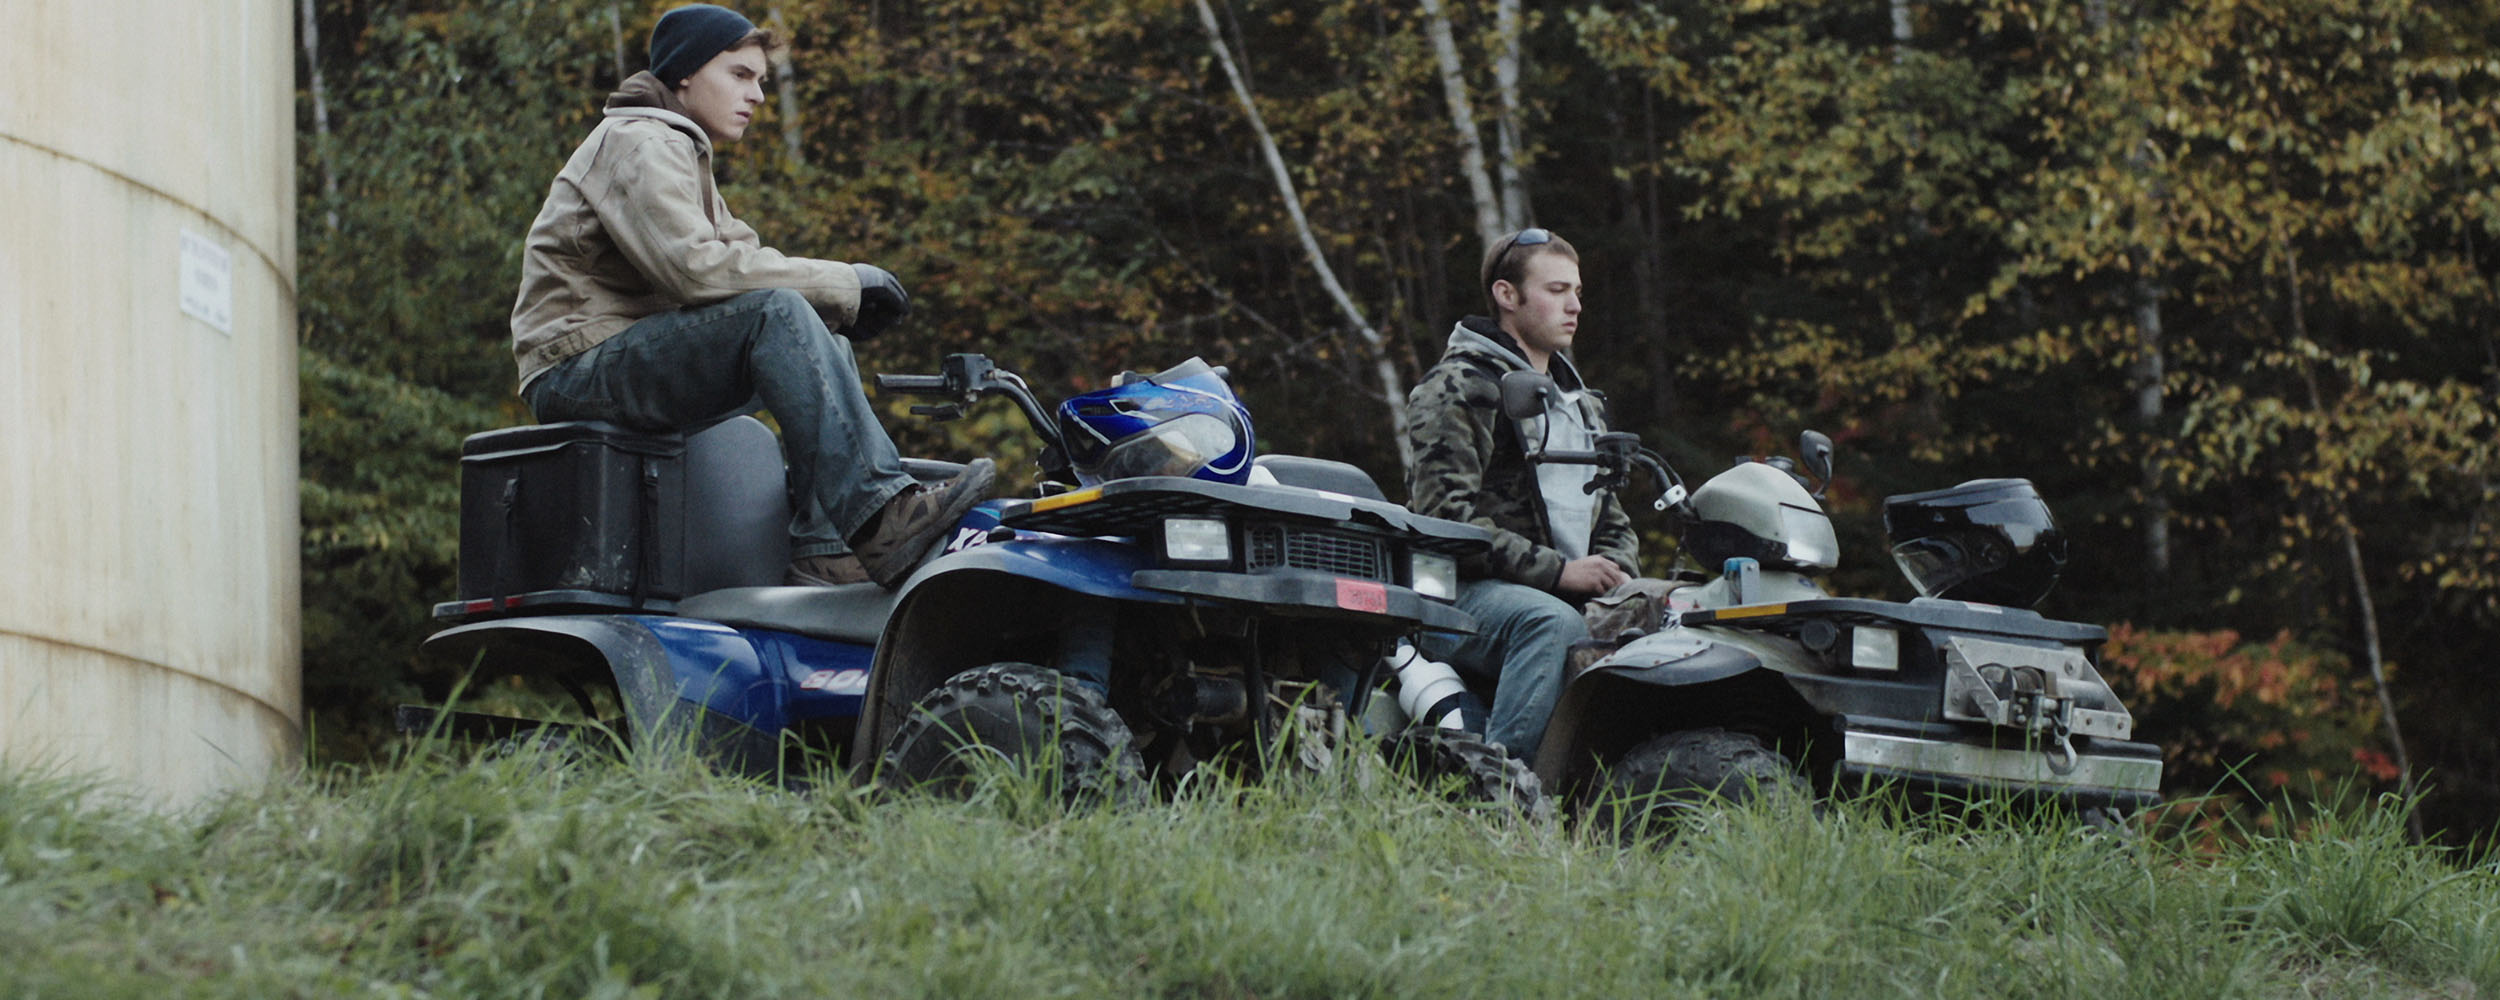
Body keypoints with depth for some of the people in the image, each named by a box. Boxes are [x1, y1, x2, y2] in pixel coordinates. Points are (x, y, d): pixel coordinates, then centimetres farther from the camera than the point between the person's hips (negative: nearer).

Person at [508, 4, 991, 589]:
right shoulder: (639, 146, -9)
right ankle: (879, 518, -37)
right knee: (777, 314, -27)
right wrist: (844, 284, -18)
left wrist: (841, 306, -4)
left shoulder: (680, 152, 25)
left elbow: (738, 257, 15)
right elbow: (694, 267, -23)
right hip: (579, 370, -11)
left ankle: (818, 547, -6)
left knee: (827, 345, 10)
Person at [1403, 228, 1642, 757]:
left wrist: (1619, 578, 4)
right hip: (1466, 595, -7)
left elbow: (1609, 518, 29)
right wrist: (1556, 571, -17)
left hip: (1571, 594, 7)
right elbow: (1445, 515, -13)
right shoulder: (1459, 387, -1)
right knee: (1555, 624, -38)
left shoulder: (1579, 401, 26)